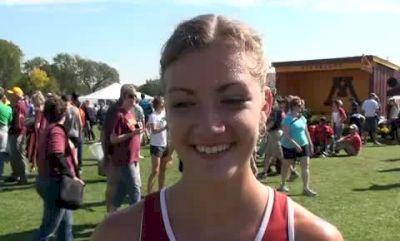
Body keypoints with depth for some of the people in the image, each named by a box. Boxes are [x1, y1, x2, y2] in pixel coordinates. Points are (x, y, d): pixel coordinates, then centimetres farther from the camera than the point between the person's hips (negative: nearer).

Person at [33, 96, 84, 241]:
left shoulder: (48, 129, 13)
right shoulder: (56, 130, -16)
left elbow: (44, 154, 17)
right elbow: (56, 157, -29)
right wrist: (71, 176, -22)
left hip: (47, 179, 10)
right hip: (55, 182, -10)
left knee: (65, 223, 18)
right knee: (49, 227, -1)